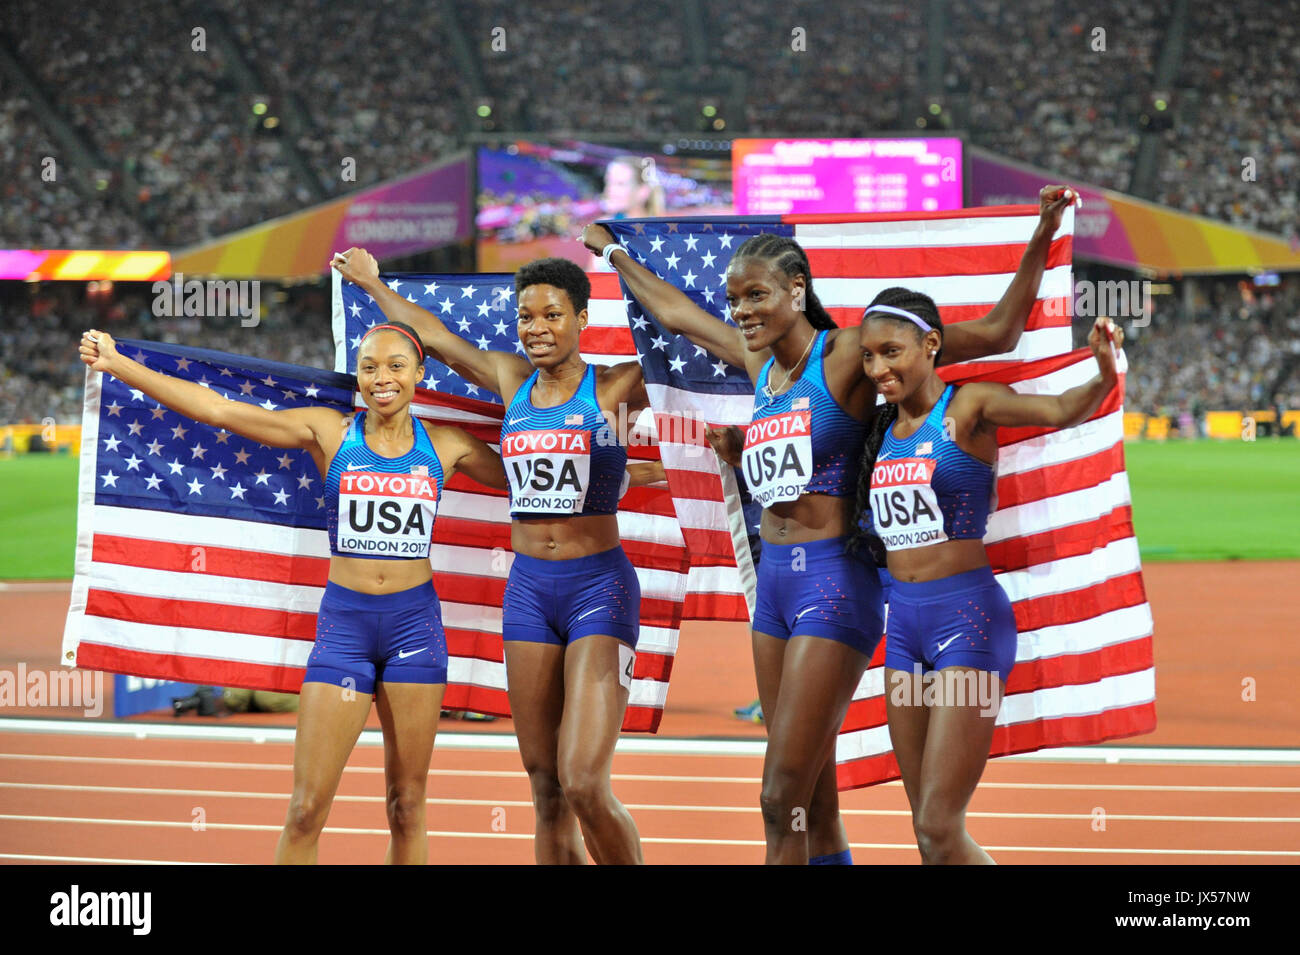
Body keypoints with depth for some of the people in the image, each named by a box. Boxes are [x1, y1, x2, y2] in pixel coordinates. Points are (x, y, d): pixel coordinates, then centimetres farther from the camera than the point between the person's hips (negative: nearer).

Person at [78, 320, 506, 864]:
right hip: (343, 621, -1)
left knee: (407, 804, 5)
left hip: (415, 623, 1)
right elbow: (219, 410, -4)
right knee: (306, 808, -5)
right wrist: (117, 365, -9)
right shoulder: (330, 433, 1)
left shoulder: (446, 447, 5)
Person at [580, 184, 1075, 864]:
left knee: (783, 799, -10)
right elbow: (676, 313, 31)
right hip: (775, 579, 7)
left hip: (833, 581, -7)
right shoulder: (761, 363, 12)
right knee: (815, 802, 7)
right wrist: (614, 254, 43)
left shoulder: (846, 354, -8)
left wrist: (1041, 239, -22)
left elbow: (996, 334, -11)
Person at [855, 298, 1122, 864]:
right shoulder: (883, 430, 11)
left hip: (968, 621, -7)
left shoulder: (969, 408, -8)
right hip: (905, 625, 7)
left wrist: (1104, 379, -45)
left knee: (939, 829, -11)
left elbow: (1059, 412, -25)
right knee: (927, 830, 9)